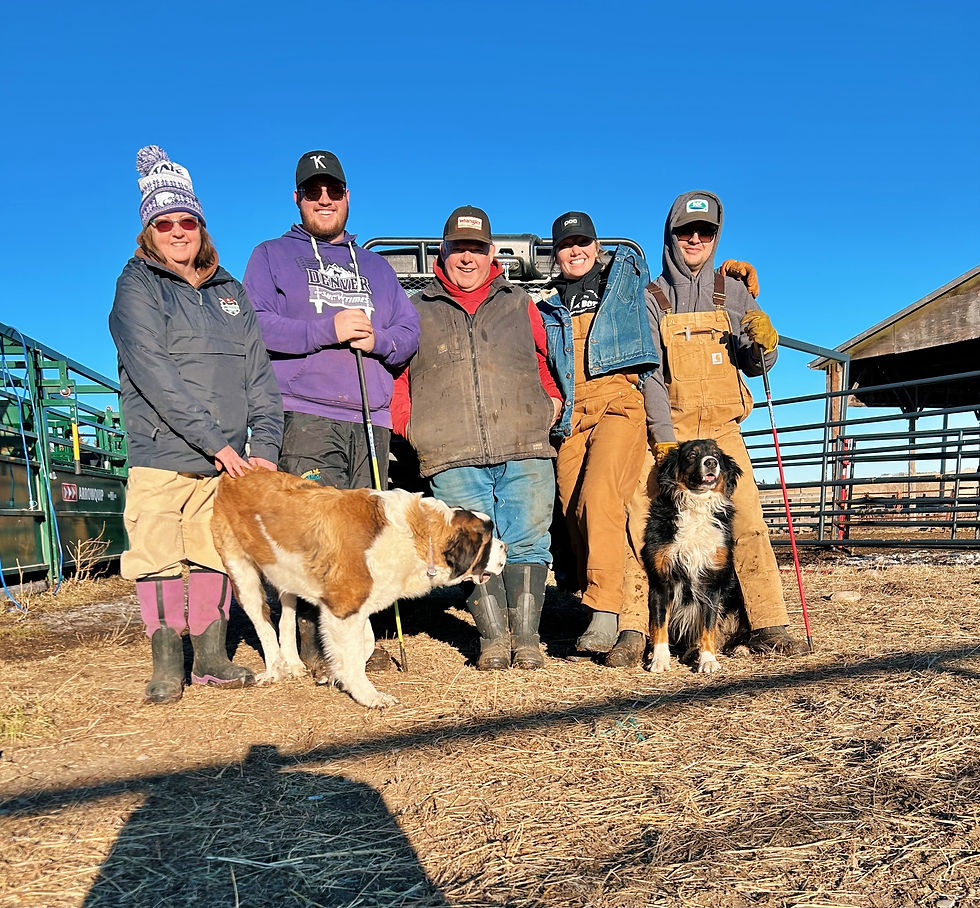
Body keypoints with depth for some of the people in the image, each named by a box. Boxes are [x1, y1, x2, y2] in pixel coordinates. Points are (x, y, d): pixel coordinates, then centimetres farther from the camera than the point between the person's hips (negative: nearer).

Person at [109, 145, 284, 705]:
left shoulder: (230, 291, 15)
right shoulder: (136, 286, 1)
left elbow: (258, 373, 9)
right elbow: (154, 375, -12)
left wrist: (265, 445, -4)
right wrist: (216, 442, -17)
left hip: (227, 461, 4)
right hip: (160, 454, -3)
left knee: (216, 555, 8)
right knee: (160, 559, 0)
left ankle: (212, 658, 19)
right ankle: (167, 664, 14)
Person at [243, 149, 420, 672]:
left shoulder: (374, 266, 27)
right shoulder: (271, 256, 15)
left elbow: (411, 330, 18)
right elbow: (255, 325, -2)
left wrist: (377, 340, -4)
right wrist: (328, 329, -12)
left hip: (371, 419, 4)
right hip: (304, 414, -4)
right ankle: (314, 643, -3)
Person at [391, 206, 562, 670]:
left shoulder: (520, 305, 19)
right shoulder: (416, 312, 16)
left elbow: (548, 362, 27)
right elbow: (394, 378, 15)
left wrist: (552, 402, 13)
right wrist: (412, 429, 3)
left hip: (525, 450, 1)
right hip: (453, 458, 0)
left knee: (526, 542, -3)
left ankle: (526, 638, 7)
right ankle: (494, 639, 8)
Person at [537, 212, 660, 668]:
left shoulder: (626, 269, 20)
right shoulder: (544, 305, 25)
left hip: (618, 399, -3)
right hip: (569, 413, 3)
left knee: (600, 497, -26)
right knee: (575, 516, -7)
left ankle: (606, 611, -26)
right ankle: (632, 618, -1)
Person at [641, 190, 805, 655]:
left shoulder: (733, 293, 12)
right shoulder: (651, 299, 5)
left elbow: (753, 365, 15)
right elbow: (649, 375, -4)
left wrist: (764, 343, -9)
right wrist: (665, 442, -14)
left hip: (722, 431, 2)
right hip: (667, 431, -2)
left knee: (747, 522, -10)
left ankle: (767, 627, -3)